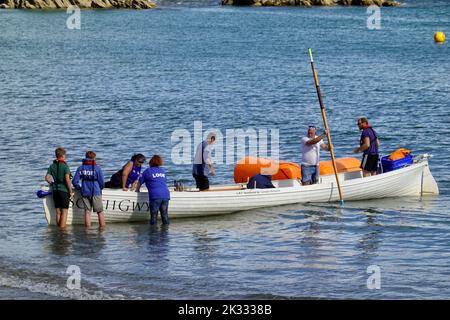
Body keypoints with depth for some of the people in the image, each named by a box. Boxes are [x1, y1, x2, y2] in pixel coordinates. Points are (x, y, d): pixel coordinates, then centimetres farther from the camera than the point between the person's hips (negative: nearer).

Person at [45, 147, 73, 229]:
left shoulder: (52, 166, 6)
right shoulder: (65, 166, -11)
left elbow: (47, 178, 4)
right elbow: (67, 180, -17)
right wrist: (71, 191, -9)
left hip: (55, 191, 6)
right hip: (64, 191, -6)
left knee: (58, 212, 11)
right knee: (64, 211, -2)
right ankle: (62, 228, -7)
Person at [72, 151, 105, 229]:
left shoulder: (80, 168, 3)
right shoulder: (97, 168, -7)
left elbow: (75, 181, 1)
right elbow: (102, 182, -7)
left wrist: (80, 188, 18)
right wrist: (100, 188, 14)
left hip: (85, 193, 3)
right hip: (96, 192, -3)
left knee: (87, 211, 8)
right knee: (100, 211, 6)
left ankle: (88, 228, 6)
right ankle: (102, 226, 5)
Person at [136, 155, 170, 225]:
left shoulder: (148, 171, 8)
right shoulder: (163, 171, 22)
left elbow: (140, 182, 15)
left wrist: (137, 190, 34)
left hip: (155, 196, -5)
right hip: (166, 195, 5)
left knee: (153, 216, -2)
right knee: (165, 215, 8)